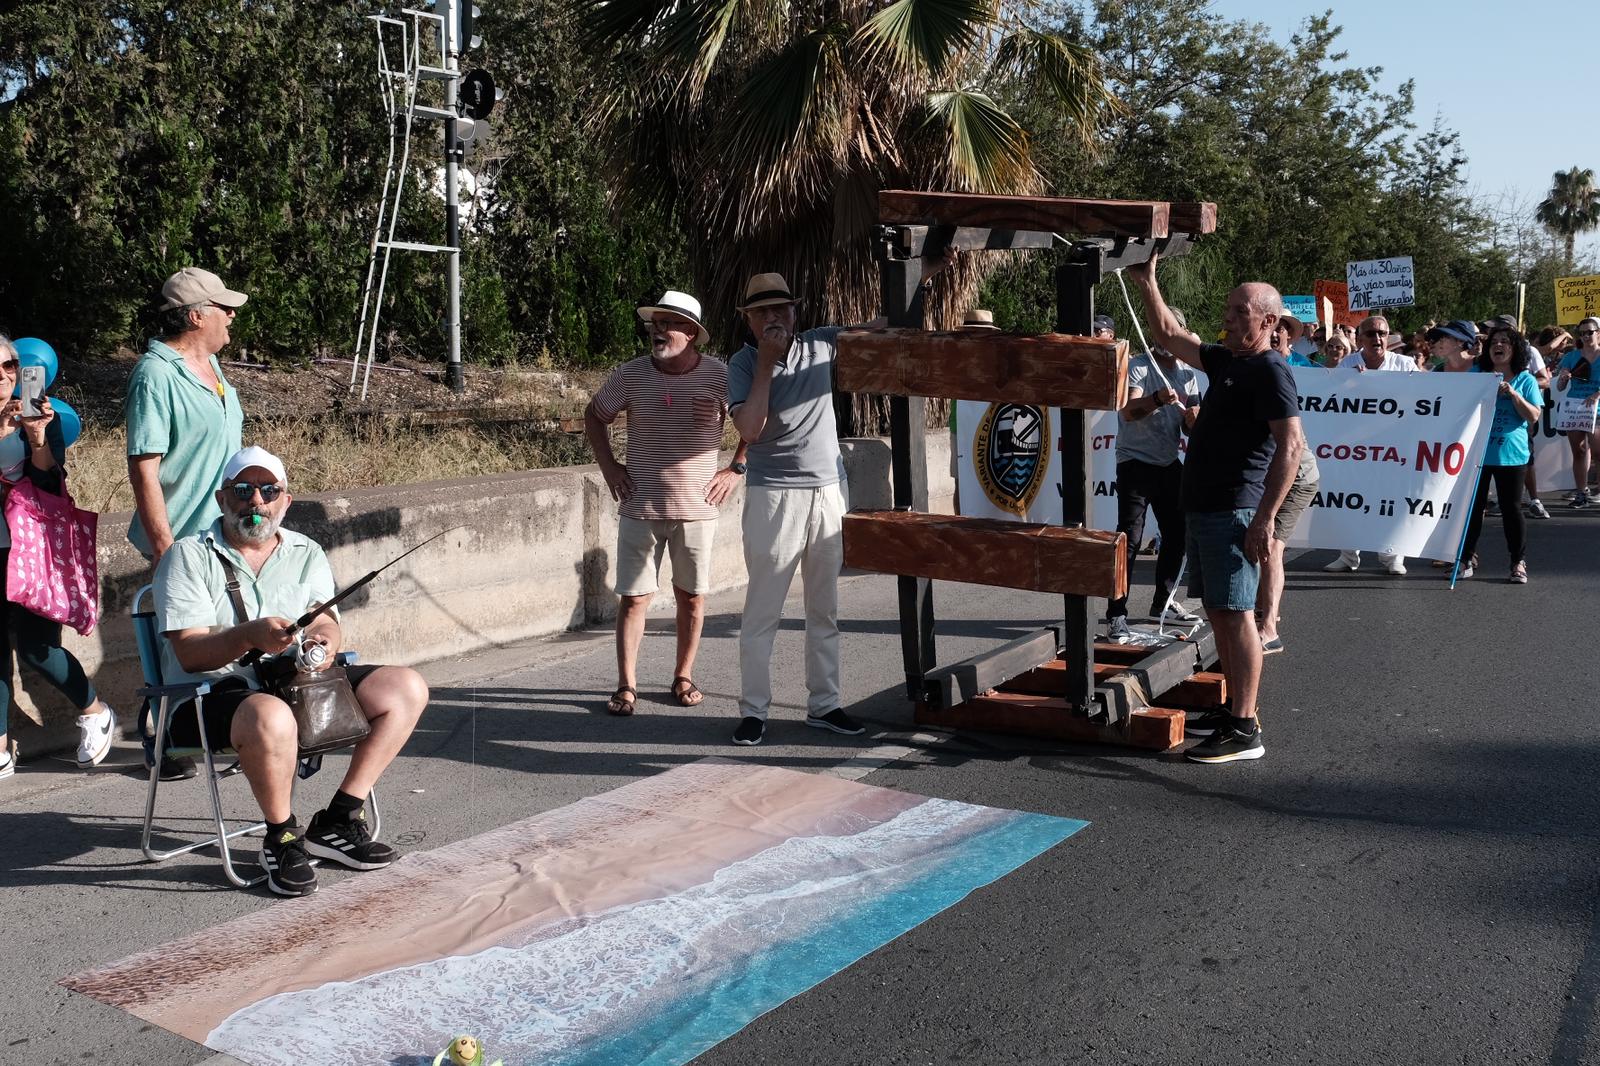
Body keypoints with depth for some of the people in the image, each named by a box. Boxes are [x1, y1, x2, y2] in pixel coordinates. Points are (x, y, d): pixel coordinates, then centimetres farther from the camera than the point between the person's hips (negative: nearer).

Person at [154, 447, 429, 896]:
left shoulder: (307, 553, 14)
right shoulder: (188, 556, -2)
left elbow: (327, 625, 3)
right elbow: (189, 654, -12)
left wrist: (323, 644, -22)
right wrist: (251, 635, -31)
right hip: (209, 693, -6)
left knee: (406, 688, -9)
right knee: (271, 717, -41)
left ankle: (337, 821, -8)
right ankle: (282, 838, -15)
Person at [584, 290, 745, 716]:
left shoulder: (720, 375, -6)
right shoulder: (630, 374, -2)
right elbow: (594, 416, 14)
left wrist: (736, 469, -1)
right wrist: (608, 465, 5)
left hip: (697, 508, 0)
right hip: (640, 508, 0)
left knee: (692, 597, 9)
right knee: (633, 597, 1)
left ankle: (684, 677, 25)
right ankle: (626, 684, 11)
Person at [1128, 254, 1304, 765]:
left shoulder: (1270, 370, -11)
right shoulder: (1224, 360, 16)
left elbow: (1291, 445, -19)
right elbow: (1168, 335, 28)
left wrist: (1265, 518, -24)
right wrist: (1146, 282, 21)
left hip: (1233, 511, -9)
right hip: (1204, 507, 9)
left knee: (1234, 613, -9)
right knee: (1218, 611, 13)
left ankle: (1245, 729, -7)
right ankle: (1235, 708, 21)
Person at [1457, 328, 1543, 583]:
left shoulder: (1525, 380, 3)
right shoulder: (1476, 374, 8)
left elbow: (1533, 416, -4)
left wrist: (1512, 394, -16)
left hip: (1510, 454, -2)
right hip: (1475, 452, 2)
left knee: (1511, 507, 1)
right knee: (1472, 506, 5)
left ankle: (1519, 563, 10)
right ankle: (1468, 559, 16)